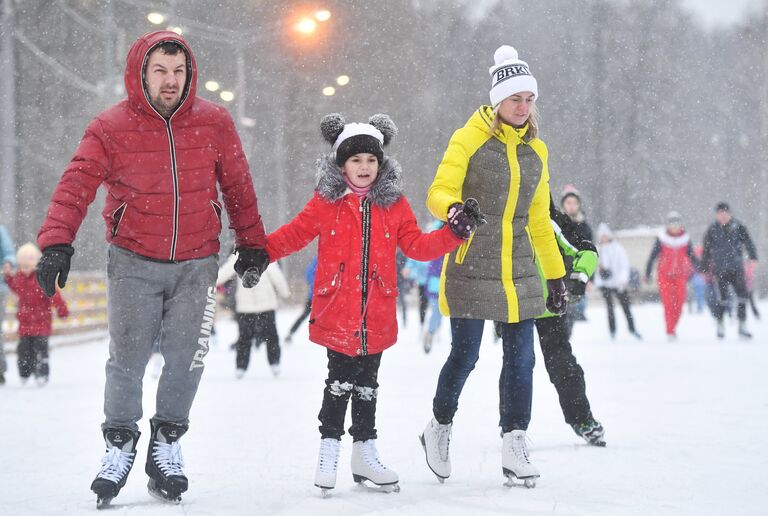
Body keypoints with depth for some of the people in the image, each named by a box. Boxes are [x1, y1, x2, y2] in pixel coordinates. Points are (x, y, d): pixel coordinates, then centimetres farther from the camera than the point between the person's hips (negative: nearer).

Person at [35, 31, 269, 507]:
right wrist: (56, 243, -25)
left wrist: (253, 245, 12)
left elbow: (239, 188, 8)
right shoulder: (110, 128, -8)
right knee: (128, 357, 0)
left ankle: (167, 443, 21)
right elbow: (77, 186, -13)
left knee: (186, 358, 3)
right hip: (134, 262, -1)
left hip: (196, 264, 1)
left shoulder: (215, 124, -3)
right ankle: (119, 444, 18)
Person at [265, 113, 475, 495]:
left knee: (366, 384, 11)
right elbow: (295, 234, 2)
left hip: (377, 316, 3)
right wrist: (259, 252, -9)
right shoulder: (326, 202, -1)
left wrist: (451, 235, -5)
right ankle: (329, 451, 10)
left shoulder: (394, 204, 6)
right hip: (337, 313, -3)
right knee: (340, 381, -2)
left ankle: (365, 452, 21)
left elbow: (416, 245, 8)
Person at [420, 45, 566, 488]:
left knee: (521, 358, 0)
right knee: (465, 355, -2)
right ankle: (440, 428, 22)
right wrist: (454, 209, -33)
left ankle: (515, 446, 6)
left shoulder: (536, 150, 12)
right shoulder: (470, 139, -4)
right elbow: (439, 192, -10)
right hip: (472, 266, -5)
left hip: (519, 270, 5)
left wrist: (556, 275, 18)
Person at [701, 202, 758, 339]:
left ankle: (742, 326, 6)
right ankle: (720, 326, 11)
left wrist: (753, 257, -22)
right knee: (722, 298, -3)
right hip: (719, 269, -1)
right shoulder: (712, 230, 3)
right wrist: (704, 269, 9)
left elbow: (747, 242, -6)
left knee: (742, 295, -3)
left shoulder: (738, 227, 3)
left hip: (737, 268, 1)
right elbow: (706, 251, 9)